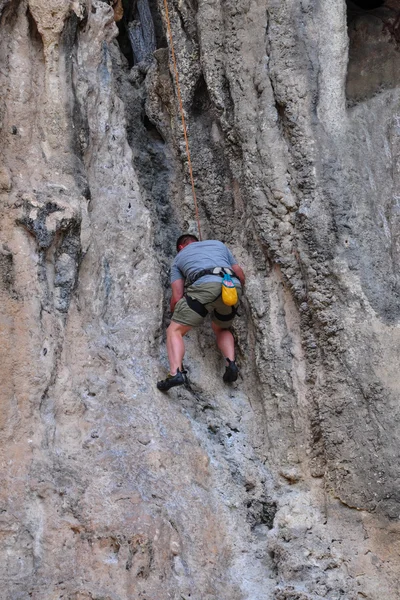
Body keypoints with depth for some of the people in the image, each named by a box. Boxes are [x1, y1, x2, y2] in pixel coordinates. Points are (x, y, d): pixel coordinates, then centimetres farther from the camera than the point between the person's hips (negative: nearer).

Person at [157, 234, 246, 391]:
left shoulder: (179, 257, 28)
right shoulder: (218, 244, 36)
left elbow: (177, 298, 18)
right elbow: (240, 274, 32)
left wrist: (173, 312, 39)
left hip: (205, 286, -4)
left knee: (174, 331, 4)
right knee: (221, 329, 30)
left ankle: (175, 372, -20)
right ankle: (231, 363, 4)